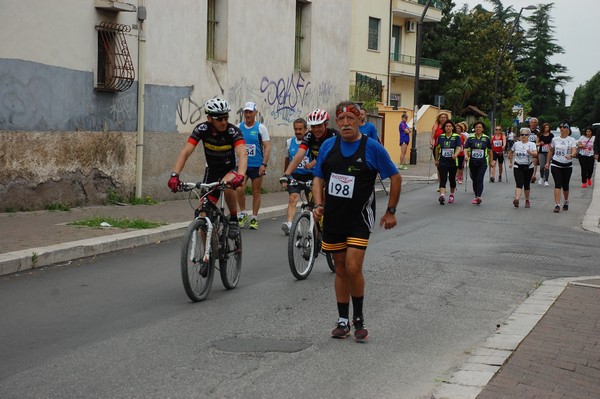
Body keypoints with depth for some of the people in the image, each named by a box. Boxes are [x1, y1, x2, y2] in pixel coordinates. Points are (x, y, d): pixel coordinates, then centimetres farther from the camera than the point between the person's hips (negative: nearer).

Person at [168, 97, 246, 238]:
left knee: (227, 184, -38)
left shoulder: (233, 131, -26)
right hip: (212, 171, 3)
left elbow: (242, 154, -41)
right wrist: (175, 175, -41)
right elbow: (185, 152, -27)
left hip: (230, 170, -2)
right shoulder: (202, 129, -20)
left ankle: (234, 219, -15)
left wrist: (240, 176, -60)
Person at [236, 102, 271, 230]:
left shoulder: (261, 128, -2)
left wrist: (264, 164, -13)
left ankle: (254, 219, 16)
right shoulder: (238, 127, 4)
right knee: (239, 190, -14)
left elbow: (267, 147, -4)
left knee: (256, 192, 5)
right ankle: (243, 213, 7)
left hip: (257, 165, -1)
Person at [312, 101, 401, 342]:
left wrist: (391, 211, 2)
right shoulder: (328, 146, 4)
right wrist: (318, 205, -5)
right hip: (333, 217, 4)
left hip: (359, 218, -4)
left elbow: (395, 178, 1)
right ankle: (343, 321, 19)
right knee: (340, 270, 10)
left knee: (353, 268, -13)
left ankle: (358, 319, 5)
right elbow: (318, 178, 11)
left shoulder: (372, 148, -7)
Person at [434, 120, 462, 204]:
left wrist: (456, 154, -36)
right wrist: (436, 159, 20)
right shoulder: (441, 137, 5)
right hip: (443, 162, 1)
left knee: (452, 179, 12)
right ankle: (442, 195, -29)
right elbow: (437, 148, 17)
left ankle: (452, 195, 33)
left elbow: (459, 147, -15)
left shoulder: (457, 137, -3)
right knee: (443, 179, -14)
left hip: (453, 162, -1)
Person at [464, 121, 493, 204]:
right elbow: (466, 148, -3)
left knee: (480, 179, -15)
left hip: (483, 162, -2)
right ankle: (476, 196, 25)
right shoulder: (470, 138, 3)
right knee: (474, 179, 10)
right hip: (472, 162, 2)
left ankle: (478, 197, -25)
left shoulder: (486, 138, 3)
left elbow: (490, 150, 13)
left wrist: (491, 161, 17)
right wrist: (466, 155, -23)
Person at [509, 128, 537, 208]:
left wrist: (530, 152, -40)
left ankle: (527, 200, 27)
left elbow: (535, 153, -19)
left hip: (528, 167, 0)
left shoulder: (531, 144, -2)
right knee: (519, 184, -16)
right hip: (518, 166, 0)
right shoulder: (516, 144, 7)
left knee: (527, 185, 10)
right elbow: (511, 153, 24)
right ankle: (517, 199, -32)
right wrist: (510, 162, 24)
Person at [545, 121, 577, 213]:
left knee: (565, 185, 9)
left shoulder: (571, 140, -3)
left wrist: (571, 155, -38)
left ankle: (566, 201, 36)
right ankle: (557, 205, -17)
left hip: (567, 166, 0)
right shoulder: (555, 139, 5)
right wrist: (548, 162, 18)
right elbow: (551, 151, 18)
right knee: (558, 184, -12)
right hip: (556, 165, 0)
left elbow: (574, 151, -17)